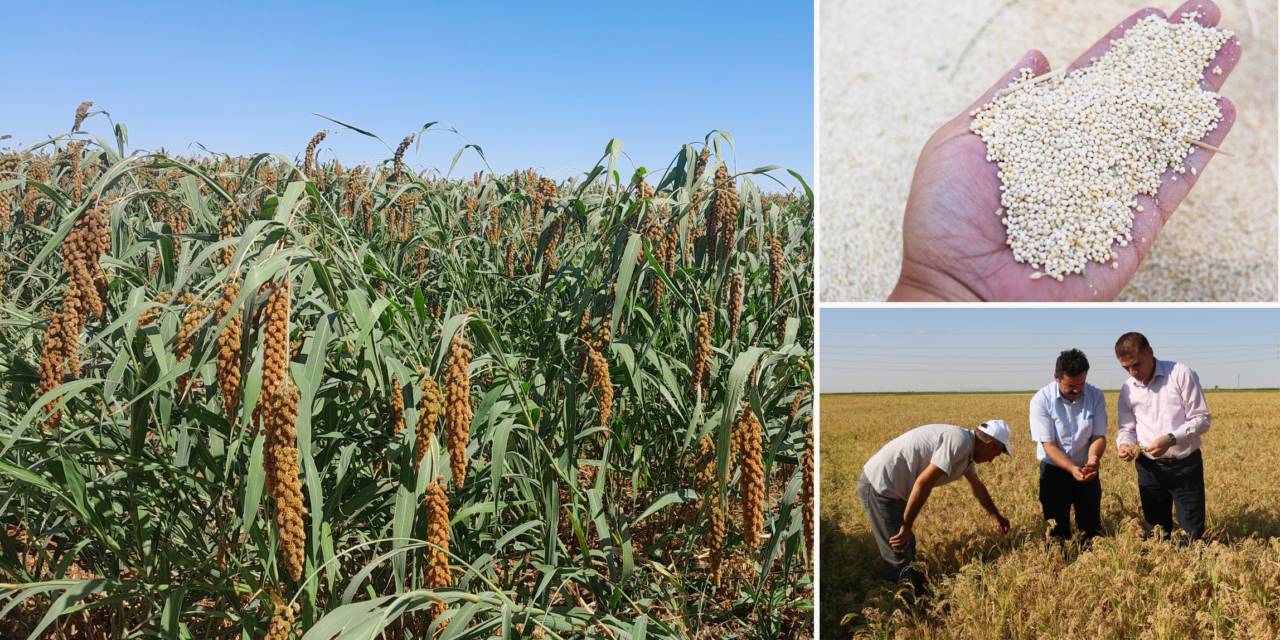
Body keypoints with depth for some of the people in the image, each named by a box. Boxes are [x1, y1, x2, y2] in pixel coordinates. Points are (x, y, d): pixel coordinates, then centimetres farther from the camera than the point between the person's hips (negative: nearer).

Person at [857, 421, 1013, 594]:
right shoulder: (959, 442, -19)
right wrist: (906, 527, -20)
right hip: (879, 486, -10)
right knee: (900, 558, -5)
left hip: (886, 484, 10)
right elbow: (923, 483, -25)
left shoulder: (966, 447, 14)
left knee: (908, 548, 20)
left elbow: (978, 487, 32)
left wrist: (997, 517, 45)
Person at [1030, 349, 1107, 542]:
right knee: (1057, 531, 5)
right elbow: (1048, 444, -19)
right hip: (1054, 470, -2)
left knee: (1092, 527, 10)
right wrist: (1073, 468, -35)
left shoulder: (1096, 396, -10)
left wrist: (1093, 458, -32)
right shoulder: (1041, 400, -18)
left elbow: (1099, 437, -8)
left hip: (1086, 471, 2)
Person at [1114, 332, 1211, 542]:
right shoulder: (1127, 390, 4)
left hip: (1186, 465, -4)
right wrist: (1125, 444, -13)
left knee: (1194, 535, -2)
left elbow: (1201, 419, -10)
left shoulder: (1181, 374, -10)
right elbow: (1126, 428, 10)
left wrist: (1171, 439, -24)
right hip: (1149, 468, 4)